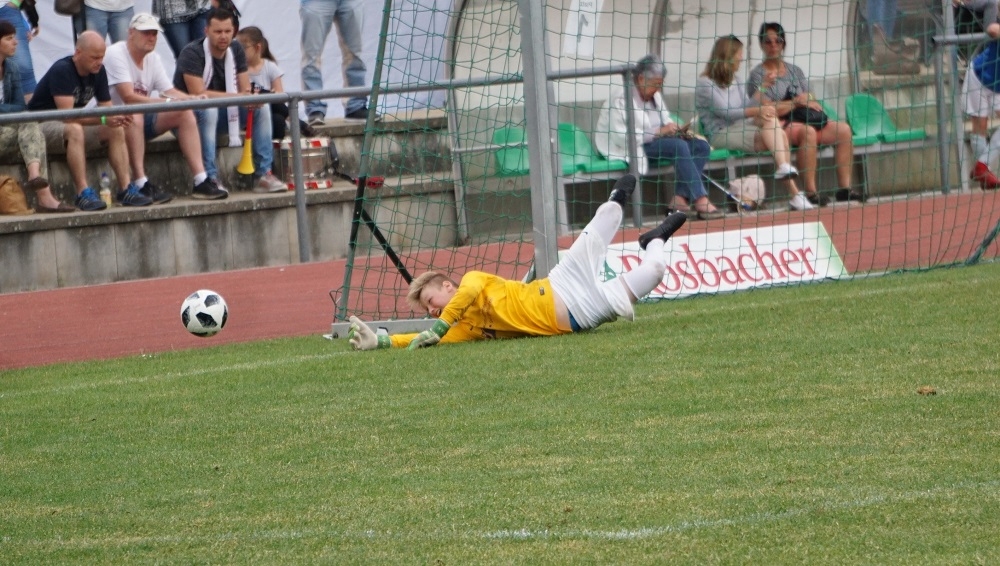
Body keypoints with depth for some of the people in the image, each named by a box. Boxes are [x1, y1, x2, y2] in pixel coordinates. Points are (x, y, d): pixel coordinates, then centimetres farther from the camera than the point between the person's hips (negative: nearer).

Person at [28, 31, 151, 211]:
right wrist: (104, 119, -39)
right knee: (75, 130, -38)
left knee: (116, 130, -10)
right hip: (42, 123, -8)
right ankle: (83, 194, -40)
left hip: (75, 123, 8)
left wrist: (118, 117, -24)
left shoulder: (98, 71, 0)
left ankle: (126, 190, -13)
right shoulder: (62, 70, -24)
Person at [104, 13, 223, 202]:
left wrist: (192, 99, -18)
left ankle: (201, 182, -10)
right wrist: (168, 102, -35)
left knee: (185, 113, -6)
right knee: (134, 116, -39)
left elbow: (169, 92, 4)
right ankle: (142, 185, -40)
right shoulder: (116, 54, -18)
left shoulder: (153, 58, 8)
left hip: (141, 118, 8)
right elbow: (129, 97, -27)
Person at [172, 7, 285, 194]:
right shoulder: (192, 53, -20)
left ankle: (263, 174, -11)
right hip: (190, 115, -7)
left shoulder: (236, 50, 1)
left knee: (262, 108, -12)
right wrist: (236, 97, -31)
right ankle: (210, 178, -37)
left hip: (222, 112, 7)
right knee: (208, 110, -39)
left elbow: (246, 91, 0)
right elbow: (198, 94, -29)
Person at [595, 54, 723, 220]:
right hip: (629, 149, -9)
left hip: (654, 141, 9)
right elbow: (621, 138, -21)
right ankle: (700, 200, -35)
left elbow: (666, 122, 21)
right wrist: (658, 132, -24)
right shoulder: (621, 97, -13)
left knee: (702, 146, -11)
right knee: (679, 146, -31)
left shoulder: (655, 95, 14)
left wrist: (678, 129, -4)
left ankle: (680, 198, -23)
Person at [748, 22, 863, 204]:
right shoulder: (758, 74, 2)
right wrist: (796, 102, -11)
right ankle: (810, 192, -40)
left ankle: (845, 187, -17)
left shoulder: (795, 71, 22)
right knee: (808, 132, -37)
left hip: (804, 120, 7)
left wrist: (808, 101, -6)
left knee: (843, 129, -14)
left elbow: (810, 99, 18)